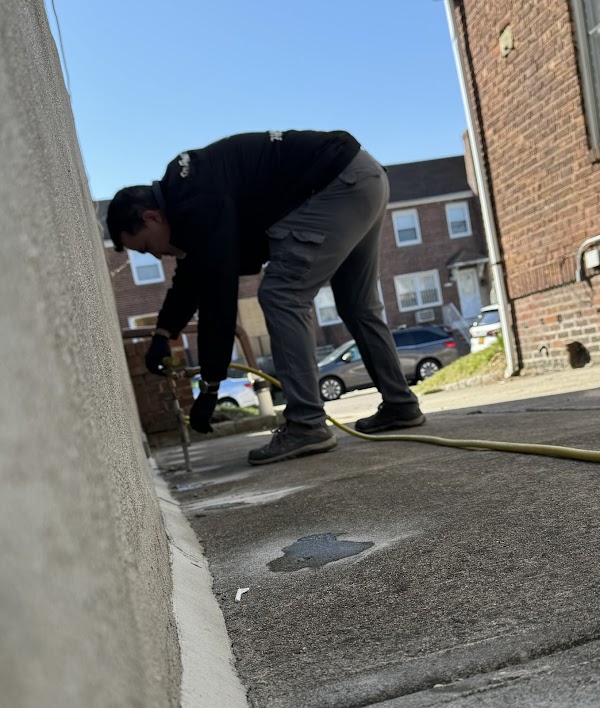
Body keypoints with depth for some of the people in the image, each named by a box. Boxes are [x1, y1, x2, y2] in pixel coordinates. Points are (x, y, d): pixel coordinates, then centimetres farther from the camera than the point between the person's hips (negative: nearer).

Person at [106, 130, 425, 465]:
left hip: (342, 184, -11)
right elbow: (193, 272, 24)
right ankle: (401, 405, 26)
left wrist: (210, 386, -14)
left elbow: (218, 291, -20)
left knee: (282, 295, -13)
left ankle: (306, 425, -11)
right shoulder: (185, 190, 13)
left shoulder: (197, 203, -19)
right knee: (358, 305, 17)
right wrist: (164, 332, 14)